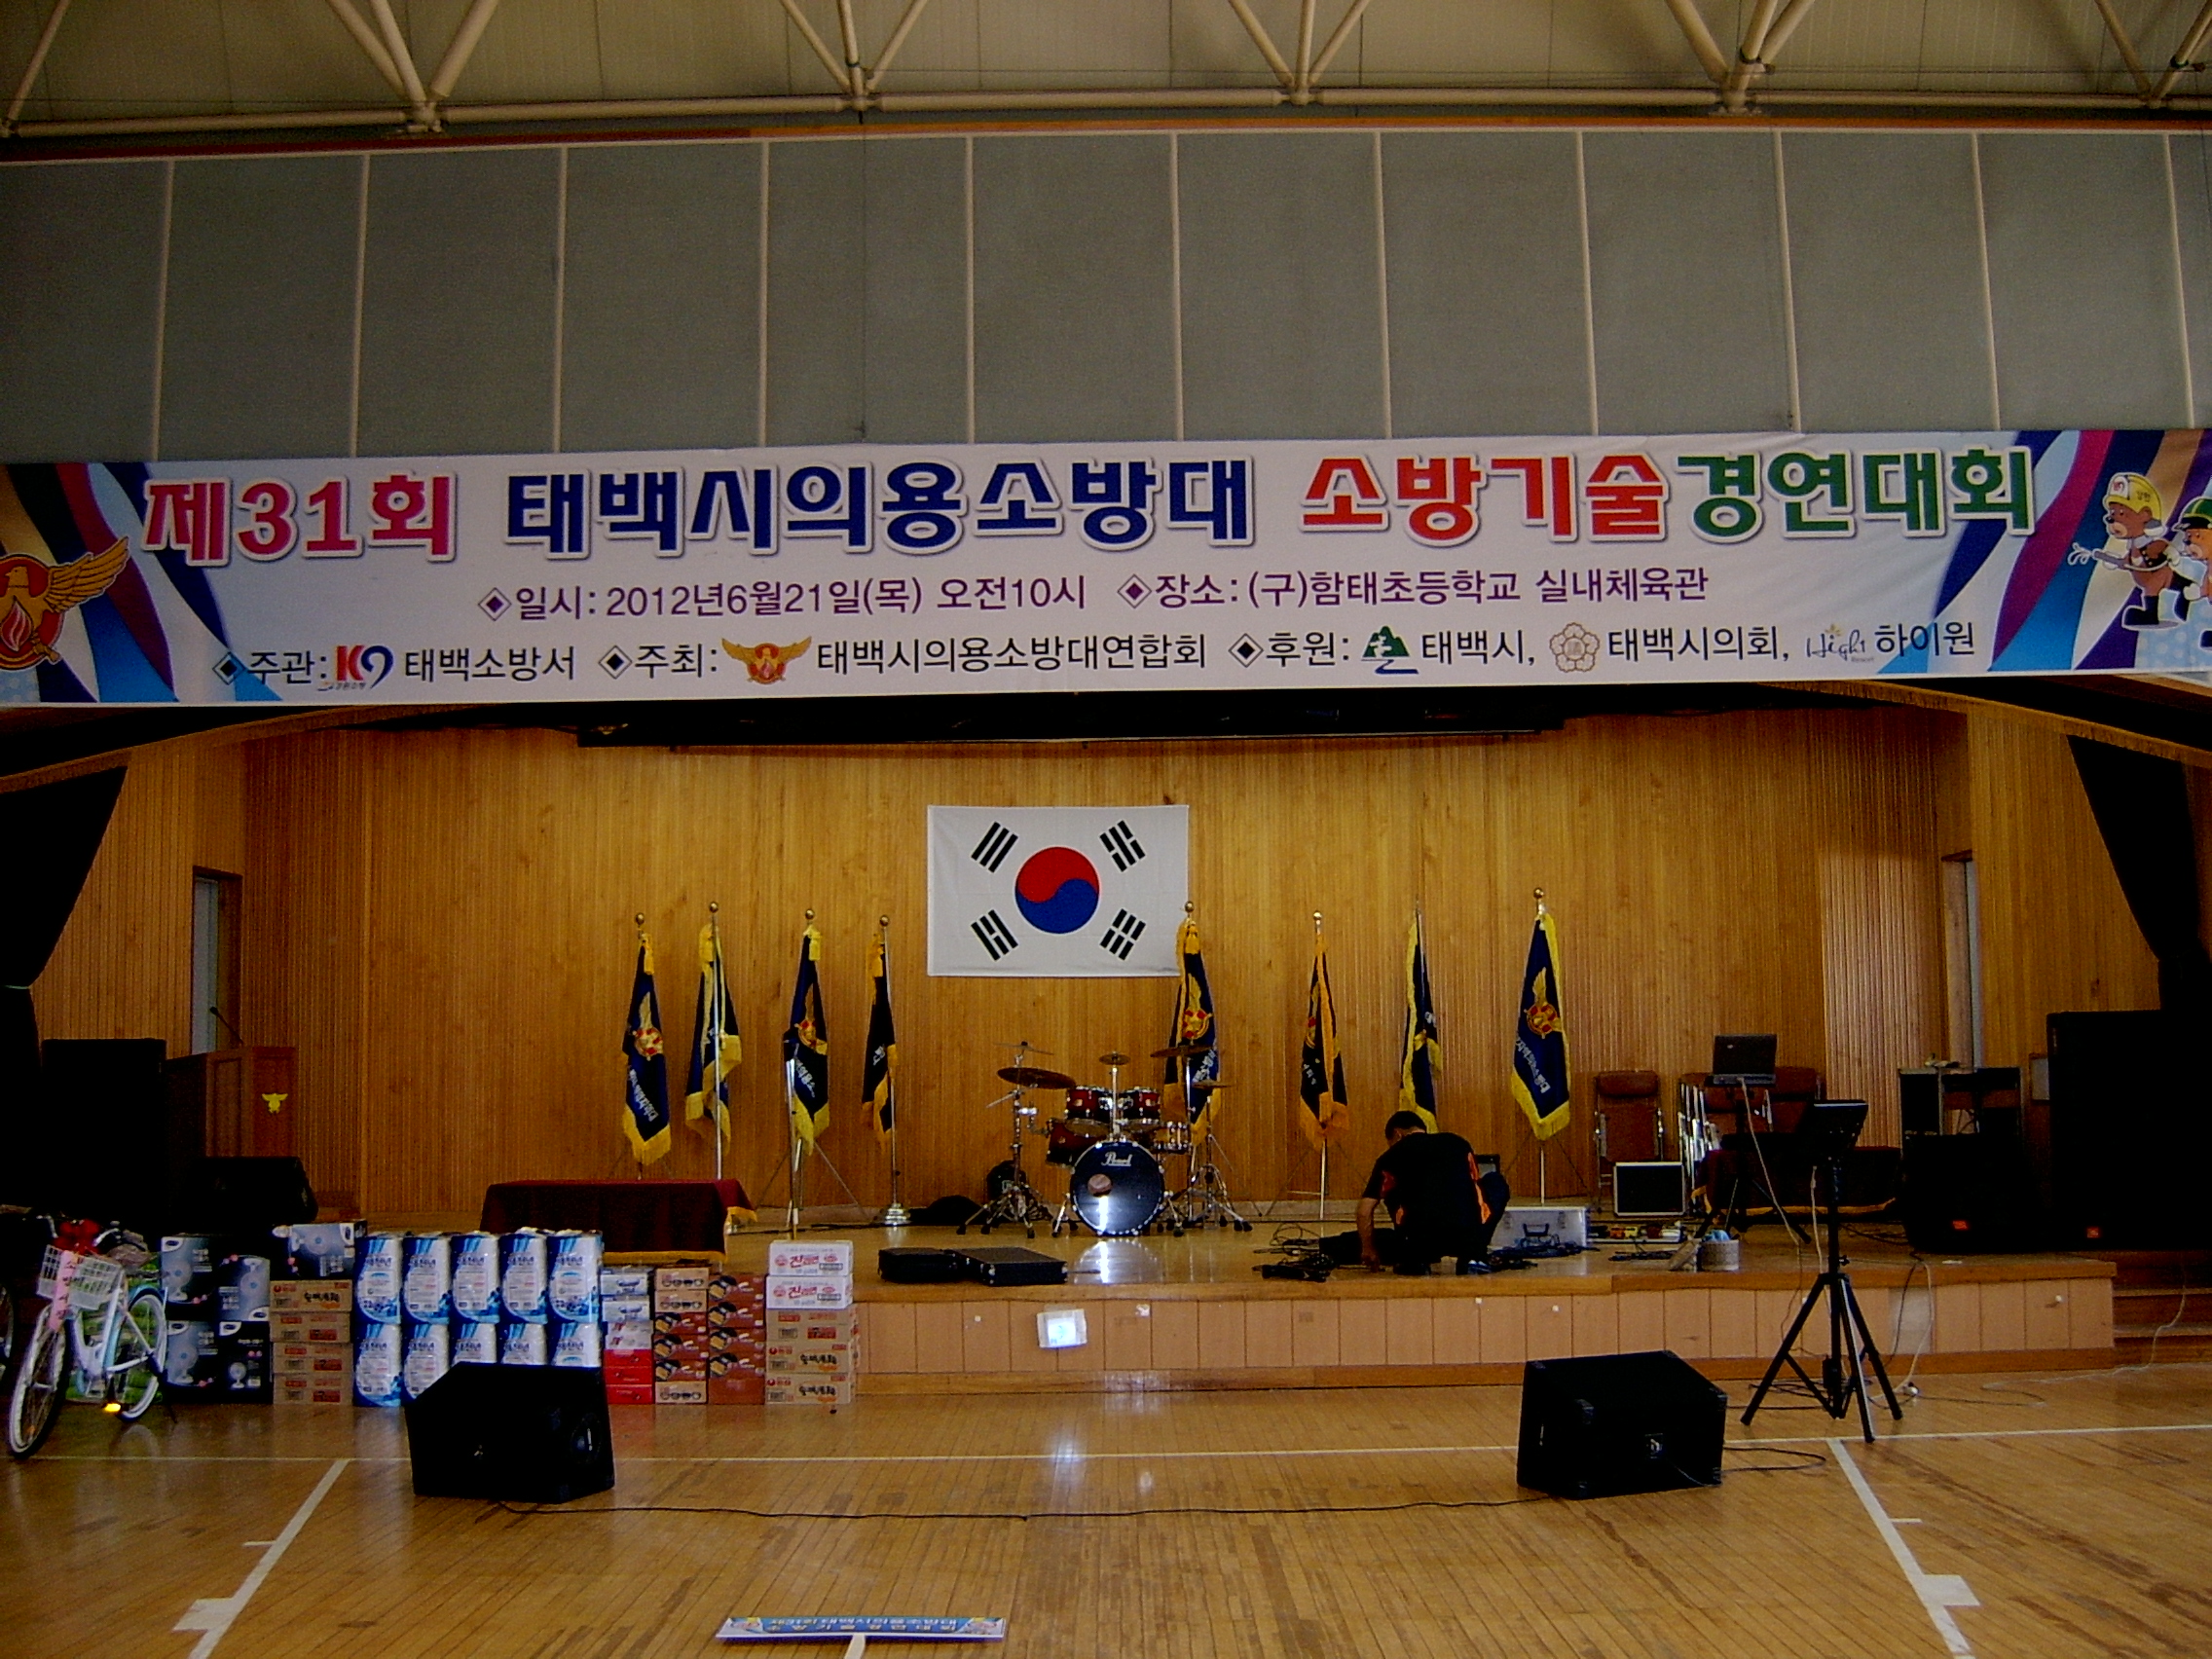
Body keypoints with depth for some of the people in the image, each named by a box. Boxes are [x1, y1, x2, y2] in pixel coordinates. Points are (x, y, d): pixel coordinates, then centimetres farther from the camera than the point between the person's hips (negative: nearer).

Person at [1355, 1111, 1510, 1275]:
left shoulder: (1394, 1154, 16)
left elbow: (1365, 1209, 15)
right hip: (1470, 1237, 1)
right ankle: (1472, 1256, 16)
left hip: (1421, 1241, -1)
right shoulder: (1459, 1143, 22)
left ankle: (1415, 1260, 14)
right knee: (1496, 1182, 29)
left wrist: (1368, 1249, 33)